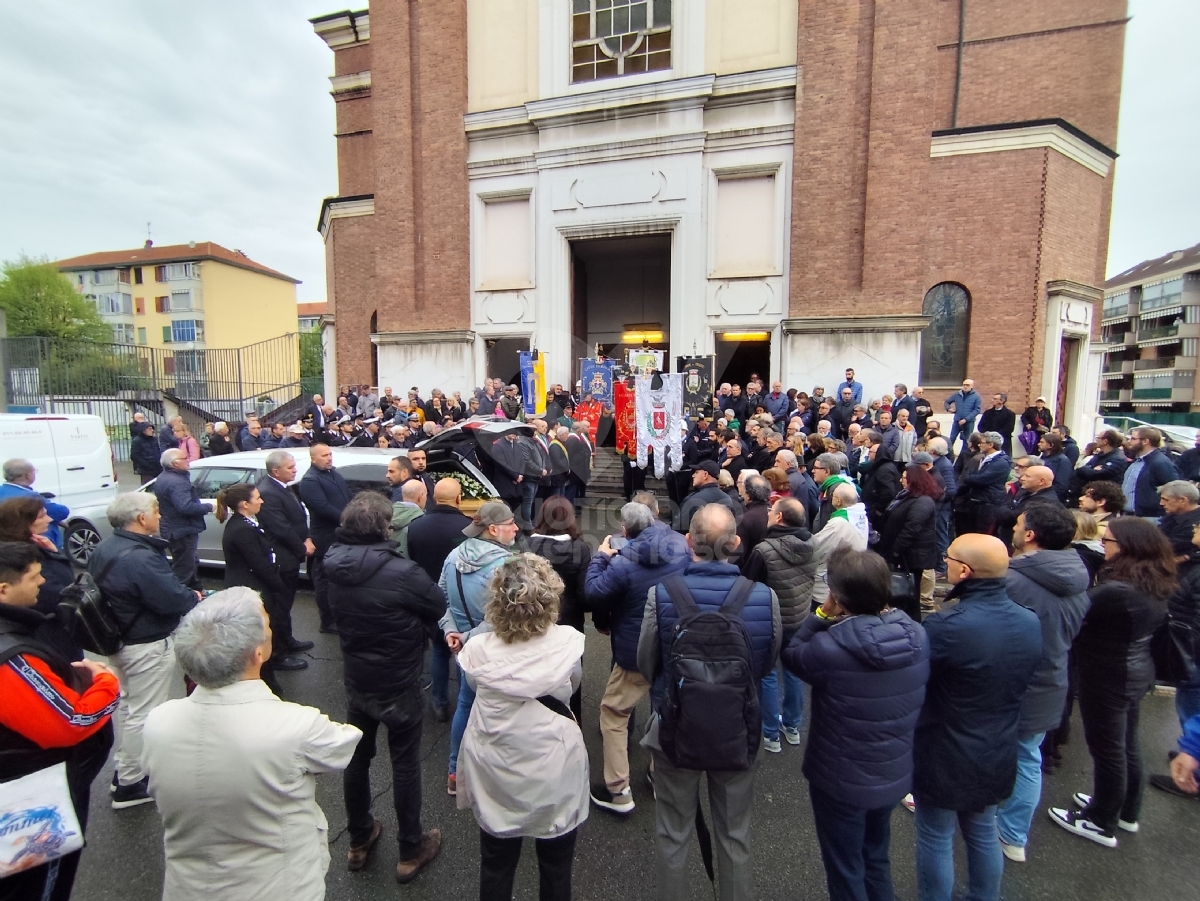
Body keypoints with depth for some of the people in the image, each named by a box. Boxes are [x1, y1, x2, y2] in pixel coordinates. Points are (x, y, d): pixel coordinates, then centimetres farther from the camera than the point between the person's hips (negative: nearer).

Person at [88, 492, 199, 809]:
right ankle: (130, 785, 17)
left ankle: (123, 768, 40)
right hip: (148, 646, -10)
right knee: (143, 714, 5)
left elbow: (111, 590, 11)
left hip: (117, 639, 10)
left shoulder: (103, 549, 2)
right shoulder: (141, 558, -29)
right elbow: (172, 599, -29)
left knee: (127, 705, 24)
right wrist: (195, 597, -8)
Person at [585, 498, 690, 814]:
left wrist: (600, 557, -2)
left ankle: (617, 791, 20)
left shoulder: (622, 564, -24)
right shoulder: (681, 546, -9)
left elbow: (592, 592, -15)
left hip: (636, 653, -6)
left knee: (613, 714, 13)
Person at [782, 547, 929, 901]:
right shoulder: (916, 636, -18)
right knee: (877, 857, 32)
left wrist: (822, 616, -18)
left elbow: (791, 655, -14)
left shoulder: (829, 648, -35)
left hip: (841, 781, -5)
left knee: (845, 870, 22)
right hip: (895, 775, 5)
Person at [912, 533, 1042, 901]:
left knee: (936, 840, 15)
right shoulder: (1031, 622, -8)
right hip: (997, 755, 6)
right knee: (984, 833, 26)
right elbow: (1021, 683, 7)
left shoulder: (945, 626, -33)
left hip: (945, 758, -6)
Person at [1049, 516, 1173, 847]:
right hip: (1137, 671, 9)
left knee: (1107, 748, 8)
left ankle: (1102, 823, 26)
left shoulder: (1117, 591, -32)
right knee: (1126, 743, 24)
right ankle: (1126, 811, 43)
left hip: (1109, 677, -9)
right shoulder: (1154, 586, -2)